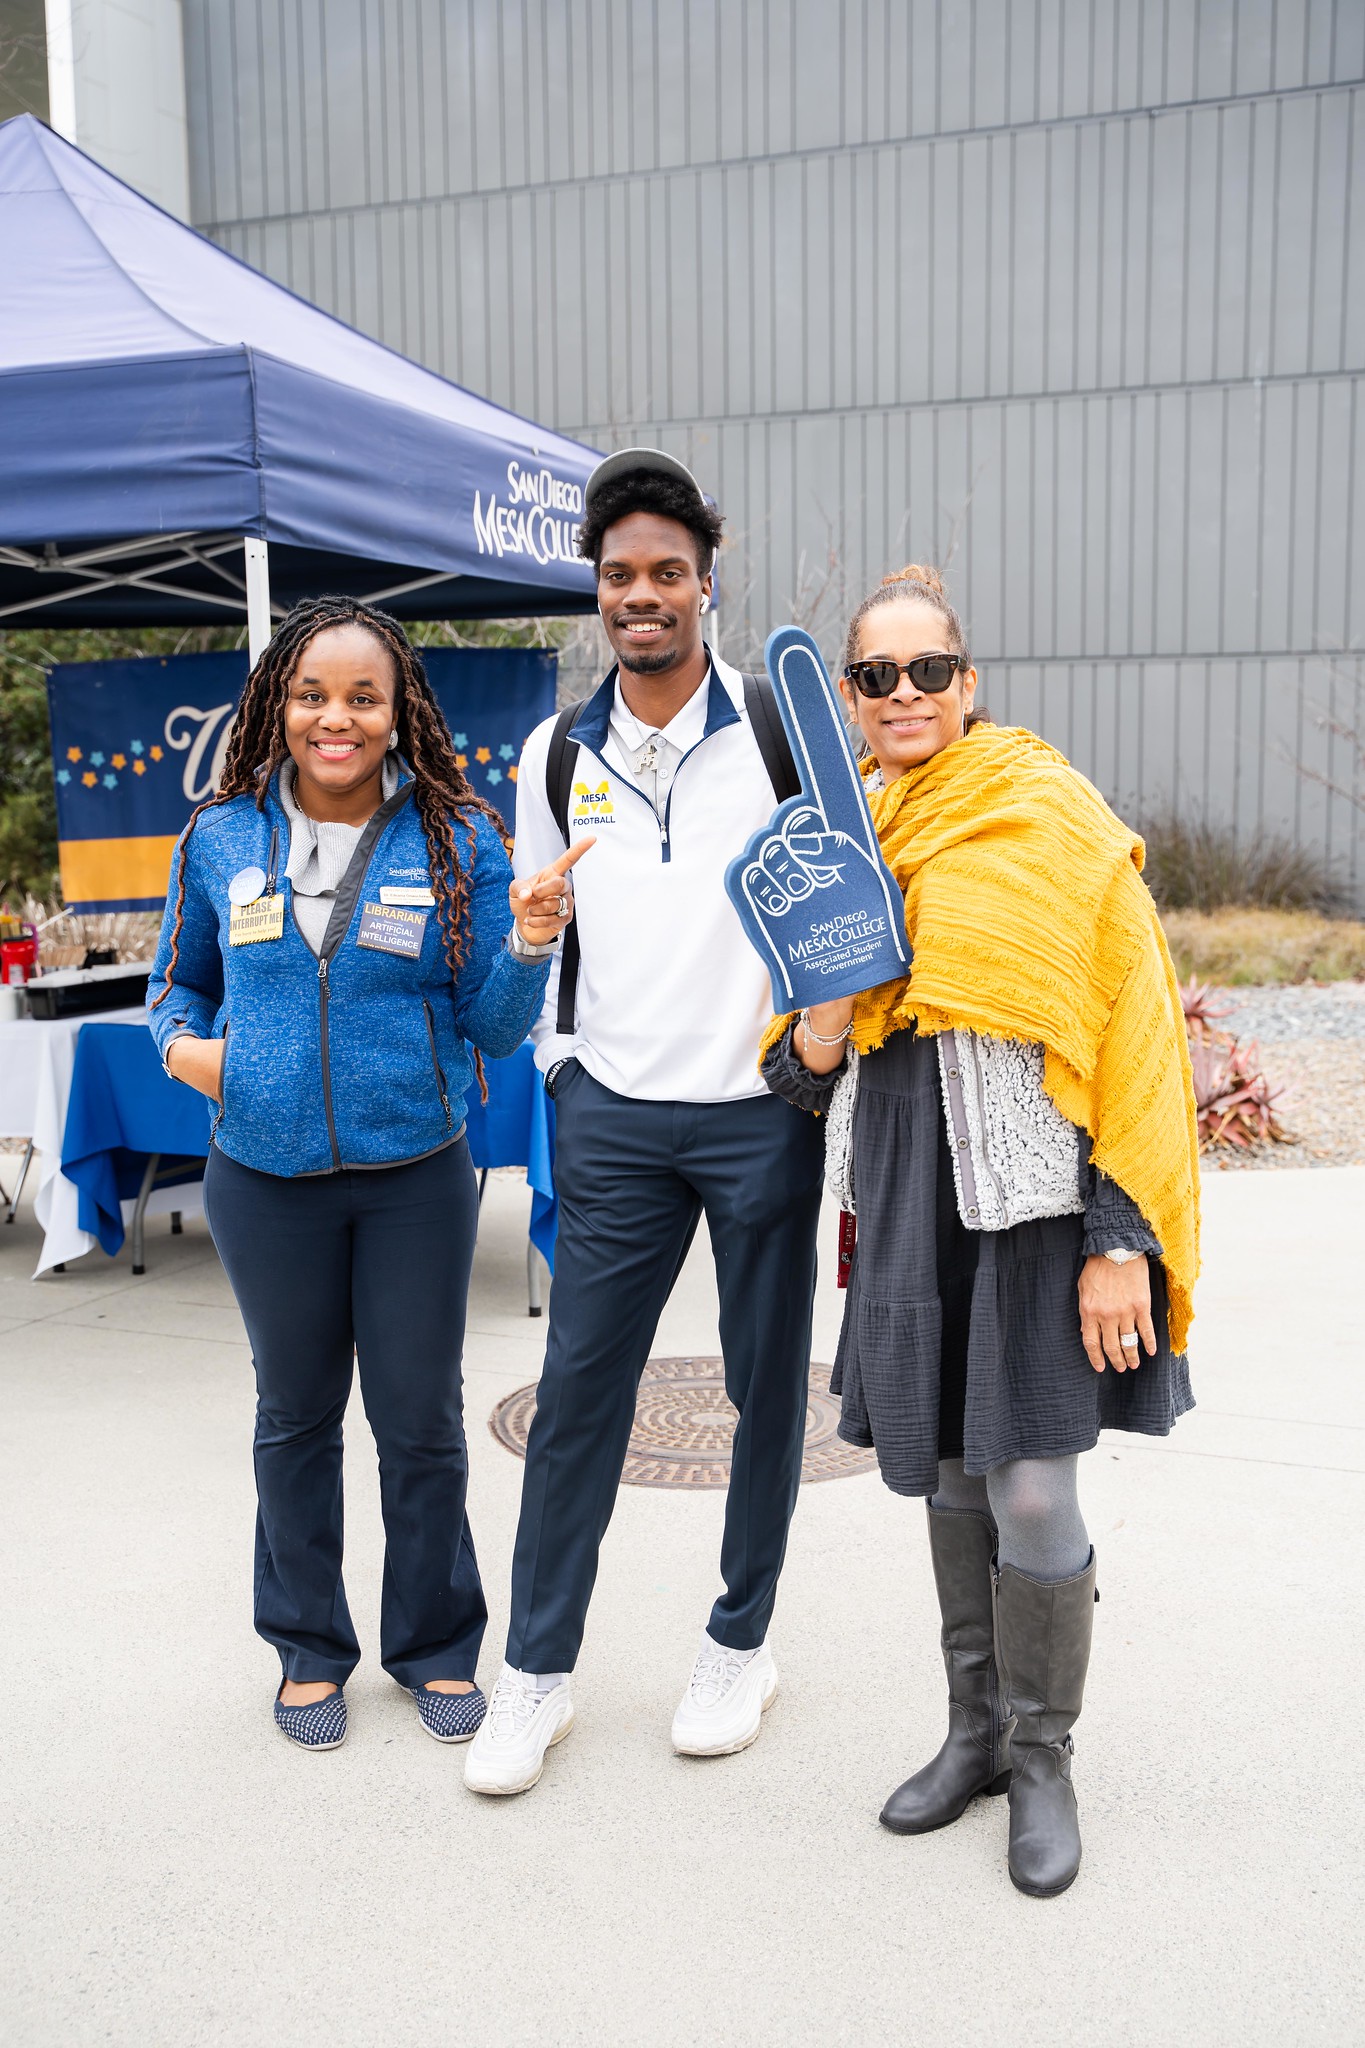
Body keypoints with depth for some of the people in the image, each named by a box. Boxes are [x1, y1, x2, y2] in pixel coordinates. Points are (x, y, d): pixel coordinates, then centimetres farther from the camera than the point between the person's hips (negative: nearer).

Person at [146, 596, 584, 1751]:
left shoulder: (457, 841, -5)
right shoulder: (222, 840, -1)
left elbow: (492, 1029, -4)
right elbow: (181, 981, 14)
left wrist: (530, 944, -22)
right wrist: (182, 1042, -7)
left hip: (416, 1179, -1)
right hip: (267, 1179, 2)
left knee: (421, 1418, 10)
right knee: (295, 1415, 16)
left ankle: (436, 1645, 31)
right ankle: (309, 1646, 35)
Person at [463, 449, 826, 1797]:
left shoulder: (780, 728, -2)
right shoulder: (558, 752, 7)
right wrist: (564, 1070, 9)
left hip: (759, 1110, -2)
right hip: (611, 1117, 2)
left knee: (766, 1380, 9)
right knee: (577, 1387, 4)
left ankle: (740, 1642, 28)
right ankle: (537, 1672, 18)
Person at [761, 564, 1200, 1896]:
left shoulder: (1052, 818, -7)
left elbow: (1136, 1037, -10)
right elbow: (806, 1077, 10)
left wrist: (1123, 1240, -14)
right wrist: (827, 998, -13)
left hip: (1034, 1190, -5)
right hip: (906, 1191, 5)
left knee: (1031, 1495, -3)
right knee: (950, 1475, 15)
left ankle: (1042, 1760, 21)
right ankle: (976, 1730, 34)